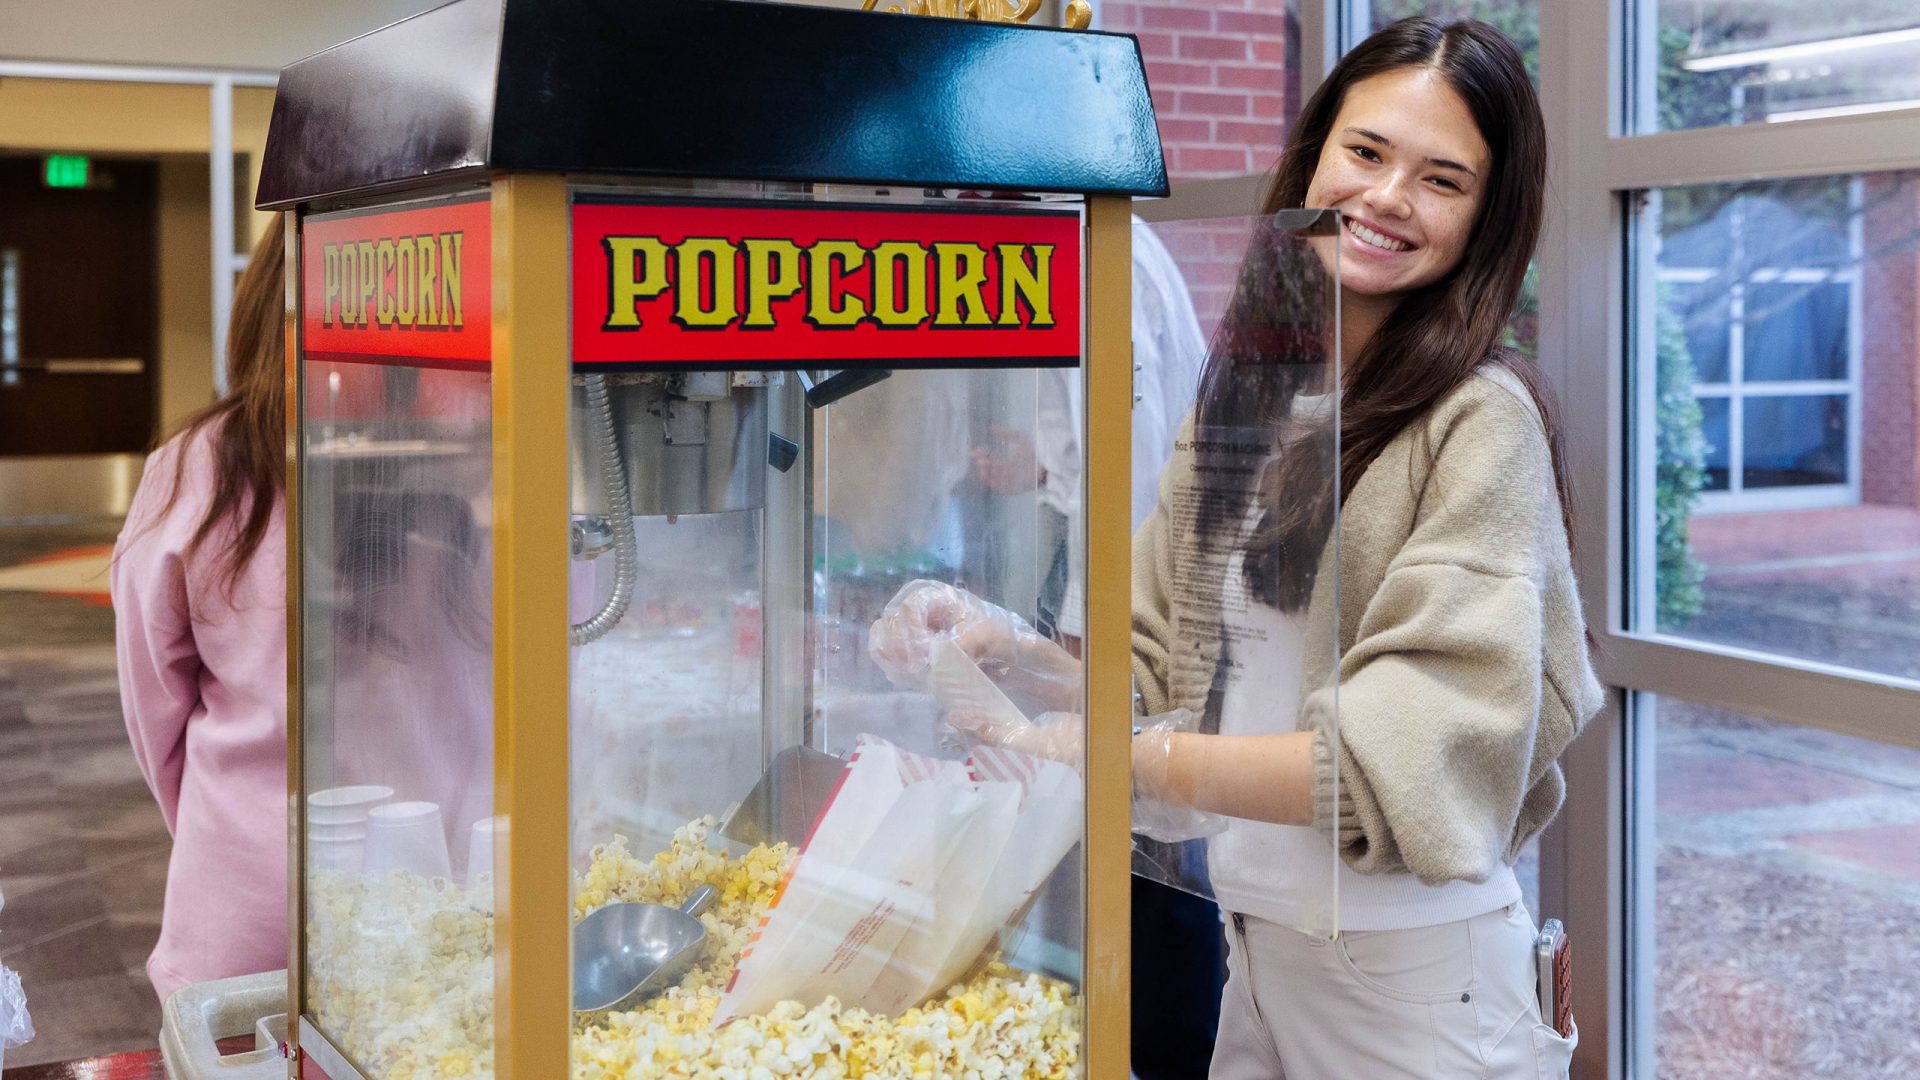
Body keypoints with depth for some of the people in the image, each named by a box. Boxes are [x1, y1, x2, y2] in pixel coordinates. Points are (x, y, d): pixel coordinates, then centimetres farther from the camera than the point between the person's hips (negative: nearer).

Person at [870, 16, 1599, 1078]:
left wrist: (1130, 760, -30)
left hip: (1411, 973, -6)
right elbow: (1163, 665, 7)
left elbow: (1420, 758, -23)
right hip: (1251, 944, 6)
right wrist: (1010, 647, -11)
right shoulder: (1245, 391, 7)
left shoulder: (1479, 420, -15)